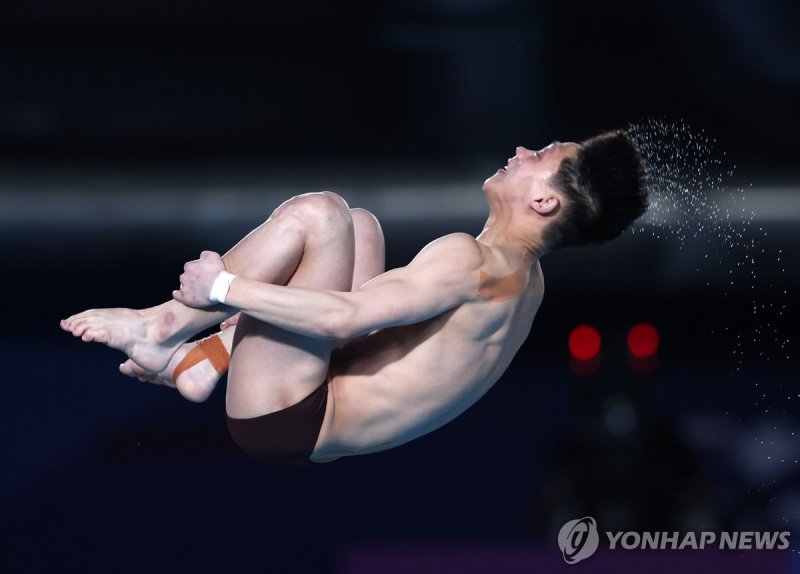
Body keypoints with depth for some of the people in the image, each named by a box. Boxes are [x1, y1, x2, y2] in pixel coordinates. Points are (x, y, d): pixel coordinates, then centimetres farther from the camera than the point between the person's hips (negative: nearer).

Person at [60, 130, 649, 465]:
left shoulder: (469, 262, -20)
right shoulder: (526, 278, 10)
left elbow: (344, 318, -26)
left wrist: (225, 287, -15)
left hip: (285, 423, -10)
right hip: (320, 437, 10)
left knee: (319, 212, -17)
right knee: (360, 226, 20)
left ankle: (164, 324, -3)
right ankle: (205, 358, 11)